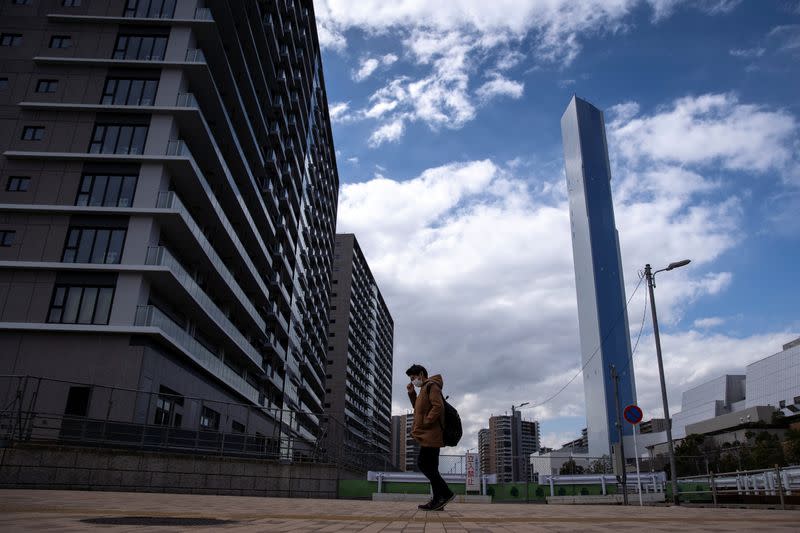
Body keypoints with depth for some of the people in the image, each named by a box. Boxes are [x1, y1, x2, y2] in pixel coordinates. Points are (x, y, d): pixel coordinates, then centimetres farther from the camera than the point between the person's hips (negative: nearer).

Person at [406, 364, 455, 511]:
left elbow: (438, 407, -20)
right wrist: (412, 394, 16)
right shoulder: (424, 388, 22)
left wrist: (425, 423, -18)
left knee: (423, 464, -10)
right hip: (429, 435, 10)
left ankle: (446, 493, -5)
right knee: (430, 467, 9)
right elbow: (419, 408, 30)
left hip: (430, 434, -10)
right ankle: (438, 500, 11)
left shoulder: (431, 386, -9)